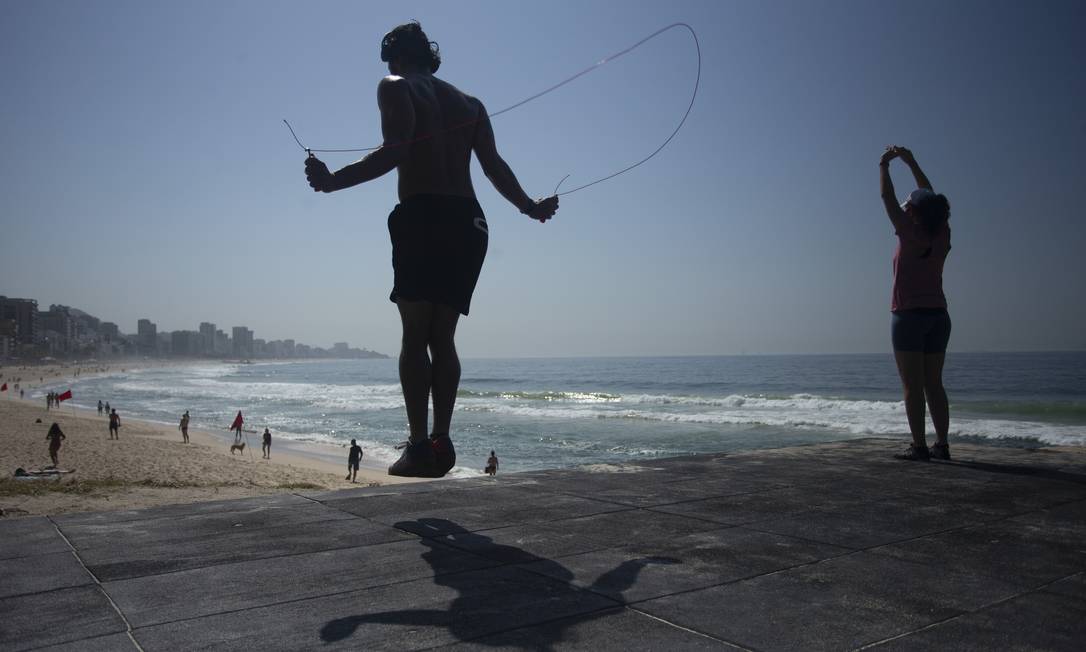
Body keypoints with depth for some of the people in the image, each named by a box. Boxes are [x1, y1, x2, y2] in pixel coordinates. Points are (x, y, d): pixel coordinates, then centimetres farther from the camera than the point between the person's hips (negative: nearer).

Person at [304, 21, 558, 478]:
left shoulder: (395, 87, 8)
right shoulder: (469, 103, 23)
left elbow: (396, 150, -11)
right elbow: (494, 165, 11)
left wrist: (332, 181, -16)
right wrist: (529, 206, 21)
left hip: (422, 216, -5)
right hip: (470, 221, 5)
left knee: (415, 336, -5)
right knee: (442, 338, 8)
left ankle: (419, 445, -11)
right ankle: (441, 441, 3)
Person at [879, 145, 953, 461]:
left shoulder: (911, 236, -12)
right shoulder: (941, 236, 5)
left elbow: (888, 198, -6)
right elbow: (930, 197, 18)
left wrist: (884, 165, 7)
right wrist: (911, 162, 22)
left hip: (909, 315, -7)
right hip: (938, 315, 7)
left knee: (912, 386, -5)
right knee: (933, 384, 10)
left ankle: (919, 446, -5)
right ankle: (942, 444, 10)